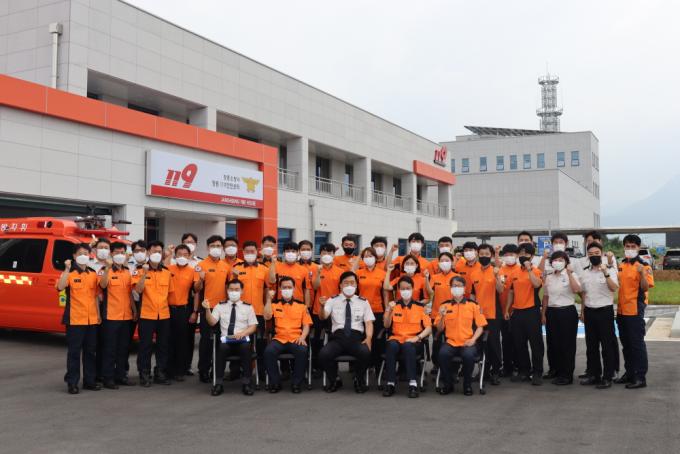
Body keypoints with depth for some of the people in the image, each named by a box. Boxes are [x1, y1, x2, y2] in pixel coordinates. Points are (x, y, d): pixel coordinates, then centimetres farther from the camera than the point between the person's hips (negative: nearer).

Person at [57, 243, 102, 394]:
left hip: (92, 319, 5)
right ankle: (72, 383, 5)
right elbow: (60, 287, -23)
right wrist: (67, 269, -28)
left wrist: (99, 314, 9)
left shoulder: (93, 274, 11)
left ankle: (90, 380, 19)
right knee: (74, 352, 0)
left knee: (90, 351, 10)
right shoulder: (69, 273, -3)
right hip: (75, 319, -5)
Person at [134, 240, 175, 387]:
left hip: (164, 315, 4)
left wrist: (165, 305, 8)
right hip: (146, 315, -3)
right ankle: (144, 375, 11)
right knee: (145, 346, 2)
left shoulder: (167, 272, 7)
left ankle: (161, 373, 20)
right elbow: (138, 290, -16)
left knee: (163, 345, 9)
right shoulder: (142, 271, -2)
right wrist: (145, 274, -25)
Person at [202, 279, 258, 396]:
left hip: (243, 340, 0)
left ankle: (246, 383, -24)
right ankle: (219, 383, -23)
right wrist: (207, 309, -14)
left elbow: (253, 327, 7)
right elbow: (212, 322, 3)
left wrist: (242, 333, -13)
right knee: (222, 348, -35)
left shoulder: (248, 307, 12)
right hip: (225, 340, 0)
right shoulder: (220, 306, 14)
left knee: (246, 348, -35)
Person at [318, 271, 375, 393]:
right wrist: (322, 306, -25)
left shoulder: (363, 302, 14)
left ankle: (358, 379, -1)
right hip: (338, 337, 0)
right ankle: (334, 379, 2)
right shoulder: (333, 300, 12)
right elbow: (323, 317, -2)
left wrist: (368, 338, -13)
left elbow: (369, 322, 7)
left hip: (357, 338, 0)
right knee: (323, 354, -30)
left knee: (366, 353, -33)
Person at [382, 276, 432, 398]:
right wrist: (389, 310, -15)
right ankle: (390, 383, -30)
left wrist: (417, 337, -14)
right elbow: (386, 325, 2)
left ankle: (413, 383, -37)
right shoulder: (393, 305, 13)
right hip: (396, 338, 1)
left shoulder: (420, 306, 9)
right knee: (392, 345, -35)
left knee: (408, 345, -37)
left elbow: (429, 328, 4)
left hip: (413, 340, -1)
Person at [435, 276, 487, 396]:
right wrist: (442, 316, -9)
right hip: (451, 342, 1)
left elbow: (480, 326, 6)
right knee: (443, 353, -31)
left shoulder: (473, 305, 8)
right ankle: (448, 384, -7)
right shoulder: (445, 306, 10)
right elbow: (439, 329, 9)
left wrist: (473, 339, -10)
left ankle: (467, 385, -6)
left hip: (467, 343, -1)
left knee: (468, 355, -34)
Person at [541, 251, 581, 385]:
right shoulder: (548, 277, 10)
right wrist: (543, 314, 11)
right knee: (552, 342, 10)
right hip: (552, 312, 5)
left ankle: (566, 375, 5)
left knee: (567, 344, -2)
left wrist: (569, 273, -23)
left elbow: (576, 290, -24)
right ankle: (554, 369, 26)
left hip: (567, 312, -5)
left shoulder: (571, 275, -4)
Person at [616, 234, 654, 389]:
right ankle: (629, 373, 25)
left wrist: (642, 273, -31)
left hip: (635, 310, -7)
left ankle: (640, 377, 2)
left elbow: (645, 288, -15)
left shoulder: (644, 266, -9)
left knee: (637, 343, -4)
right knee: (626, 343, 14)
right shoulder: (621, 265, 11)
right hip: (621, 310, 7)